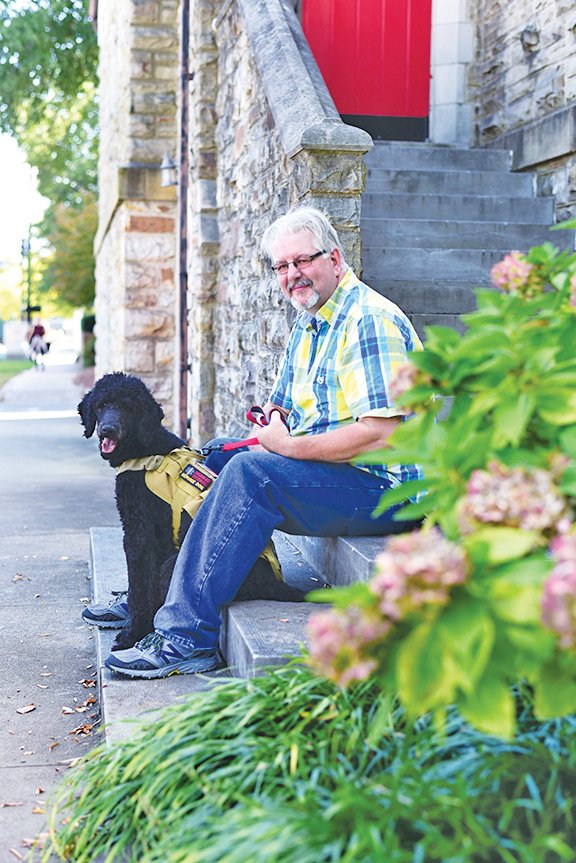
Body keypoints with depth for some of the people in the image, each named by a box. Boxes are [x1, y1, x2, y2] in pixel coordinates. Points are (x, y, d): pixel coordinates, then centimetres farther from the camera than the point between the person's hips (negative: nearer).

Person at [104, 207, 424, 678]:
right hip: (320, 472, 10)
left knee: (250, 471, -29)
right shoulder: (308, 327, 16)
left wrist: (289, 447, -18)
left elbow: (380, 433, -25)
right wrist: (273, 424, -3)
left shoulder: (371, 321, -16)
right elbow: (281, 410, 23)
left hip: (380, 487, -10)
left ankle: (186, 636, -26)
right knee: (205, 460, 12)